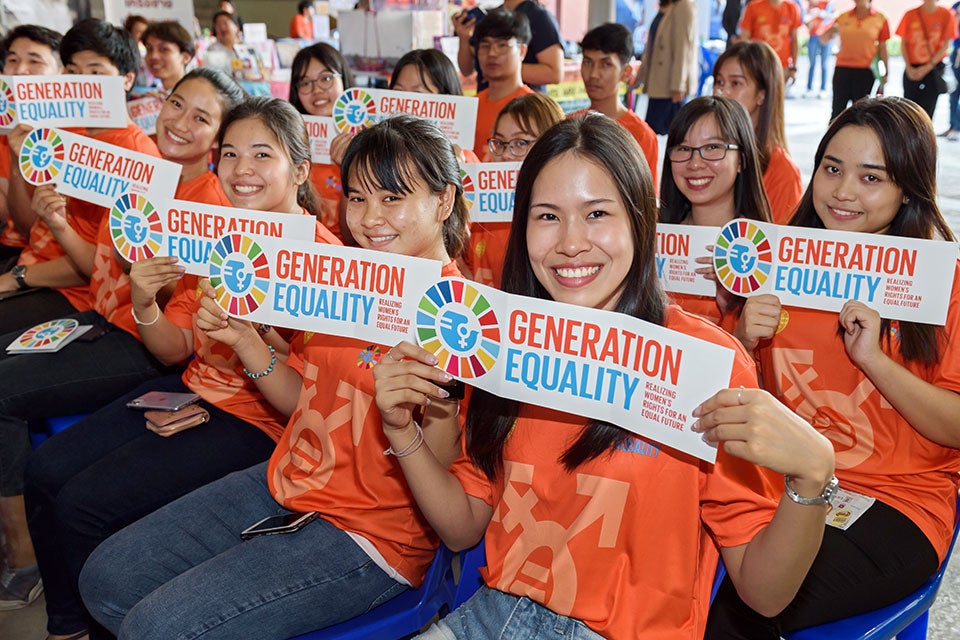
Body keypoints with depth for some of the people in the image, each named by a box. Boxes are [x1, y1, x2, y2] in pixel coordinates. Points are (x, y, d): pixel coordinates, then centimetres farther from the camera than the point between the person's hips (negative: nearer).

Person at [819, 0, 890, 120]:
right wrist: (830, 30, -12)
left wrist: (885, 73, 2)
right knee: (837, 110, 2)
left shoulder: (880, 19, 2)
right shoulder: (843, 17, 7)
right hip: (842, 69, 2)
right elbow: (823, 39, 11)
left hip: (865, 71, -1)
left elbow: (882, 48, 5)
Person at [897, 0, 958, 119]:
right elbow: (904, 43, 4)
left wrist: (928, 67, -10)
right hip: (912, 70, 2)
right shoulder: (910, 15, 1)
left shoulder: (946, 15, -3)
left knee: (926, 111, -5)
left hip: (933, 68, -2)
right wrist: (908, 68, -6)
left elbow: (946, 45, -3)